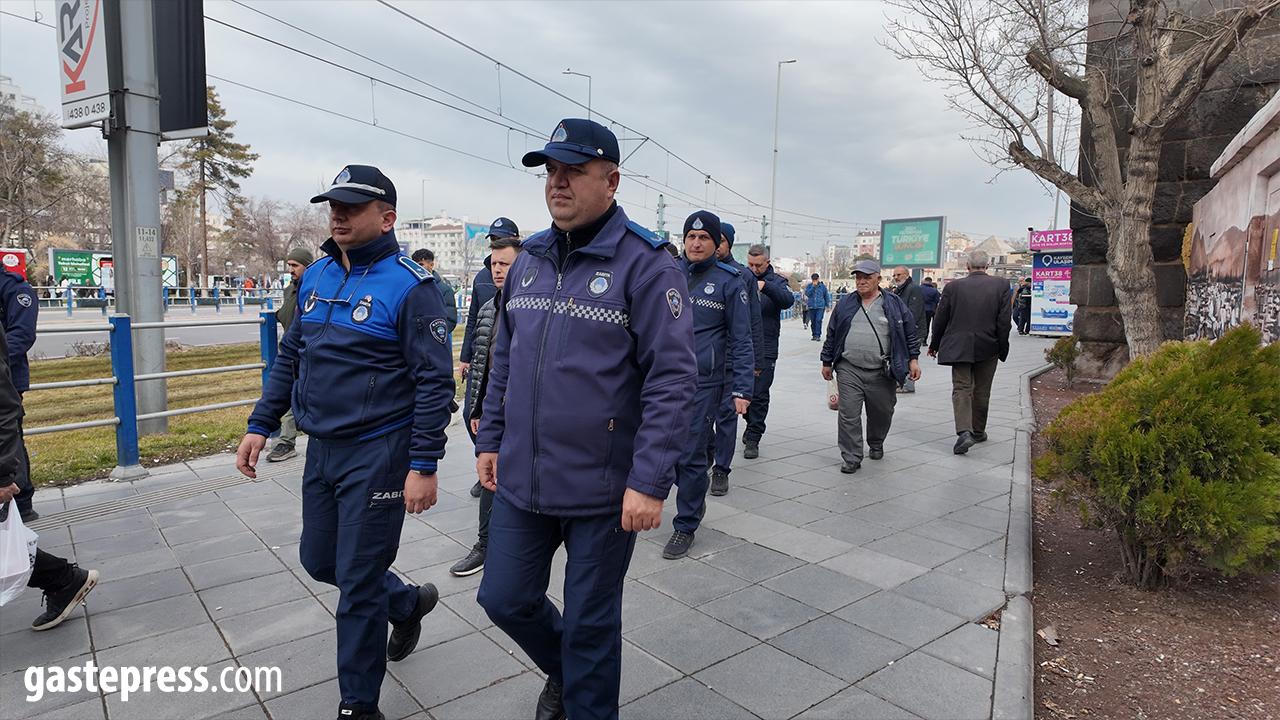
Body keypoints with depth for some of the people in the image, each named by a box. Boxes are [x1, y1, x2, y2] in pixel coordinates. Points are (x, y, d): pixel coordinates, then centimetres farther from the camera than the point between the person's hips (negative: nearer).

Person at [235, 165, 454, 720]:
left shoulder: (410, 285, -15)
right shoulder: (316, 277, 8)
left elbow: (435, 381, -17)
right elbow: (290, 357, 16)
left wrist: (423, 466, -20)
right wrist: (260, 425, 11)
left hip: (378, 455, -7)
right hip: (321, 448, 8)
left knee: (359, 583, 3)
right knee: (319, 561, 19)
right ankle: (408, 603, 44)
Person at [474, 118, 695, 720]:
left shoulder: (645, 263, -13)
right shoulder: (529, 260, 8)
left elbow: (672, 378, -17)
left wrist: (650, 483, -20)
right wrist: (490, 440, 14)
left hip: (603, 489, -6)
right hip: (520, 480, 6)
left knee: (589, 623, 11)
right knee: (504, 598, 17)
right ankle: (563, 668, 47)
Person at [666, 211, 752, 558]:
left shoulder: (729, 282, -2)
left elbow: (741, 340, -2)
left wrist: (742, 389, -8)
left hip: (704, 382, -4)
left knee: (691, 455, -1)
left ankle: (685, 526, 17)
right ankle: (695, 501, 37)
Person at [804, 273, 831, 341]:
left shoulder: (823, 286, 4)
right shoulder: (809, 286, 5)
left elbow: (826, 296, 12)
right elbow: (807, 294, -11)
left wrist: (827, 306, 11)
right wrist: (813, 286, -16)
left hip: (820, 307, -2)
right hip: (811, 307, 2)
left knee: (818, 320, -14)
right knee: (813, 321, 7)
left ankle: (818, 335, -12)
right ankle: (814, 335, 18)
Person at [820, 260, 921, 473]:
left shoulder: (894, 304, 5)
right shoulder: (845, 305, 10)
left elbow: (910, 333, 8)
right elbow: (832, 334, 15)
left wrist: (913, 360, 2)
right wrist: (827, 362, 14)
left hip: (882, 373, 0)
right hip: (849, 370, 0)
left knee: (881, 413, 13)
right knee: (849, 415, -7)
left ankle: (876, 445, 40)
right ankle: (852, 458, 1)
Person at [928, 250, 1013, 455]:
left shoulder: (953, 287, -4)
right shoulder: (1001, 286, -3)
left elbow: (940, 320, 1)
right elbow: (1004, 321, -5)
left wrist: (934, 345, 13)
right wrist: (1002, 349, 5)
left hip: (958, 347, -1)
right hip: (988, 348, 1)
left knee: (961, 388, 0)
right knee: (982, 391, 14)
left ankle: (964, 432, -18)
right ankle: (978, 432, 27)